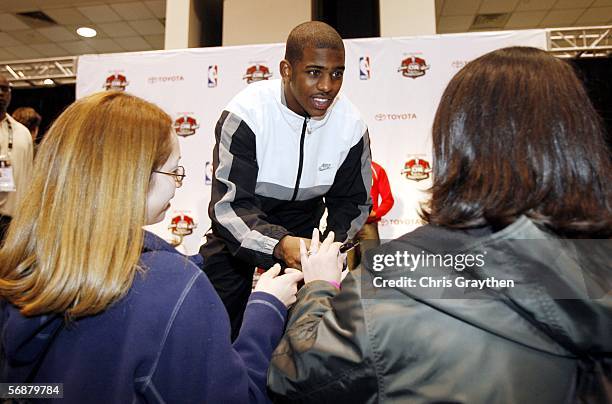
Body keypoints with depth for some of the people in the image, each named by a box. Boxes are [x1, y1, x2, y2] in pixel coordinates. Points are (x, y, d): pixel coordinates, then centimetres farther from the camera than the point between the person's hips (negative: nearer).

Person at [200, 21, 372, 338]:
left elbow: (352, 202, -4)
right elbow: (229, 204, -30)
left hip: (304, 222, 3)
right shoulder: (245, 114, -27)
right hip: (241, 222, -2)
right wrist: (279, 244, -48)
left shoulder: (351, 125, -16)